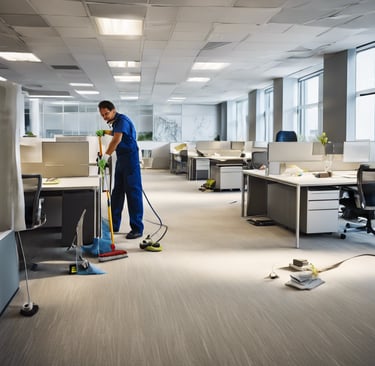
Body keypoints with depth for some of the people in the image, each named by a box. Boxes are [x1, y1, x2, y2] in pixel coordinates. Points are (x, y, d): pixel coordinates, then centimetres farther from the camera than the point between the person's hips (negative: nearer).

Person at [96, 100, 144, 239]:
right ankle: (114, 225, 19)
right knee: (117, 193, 11)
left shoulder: (122, 120, -15)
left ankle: (137, 228, -2)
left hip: (130, 160, -10)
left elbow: (117, 139, -31)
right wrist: (105, 132, 23)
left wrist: (105, 156, -40)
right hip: (120, 160, 10)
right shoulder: (115, 122, 14)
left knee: (133, 193, -7)